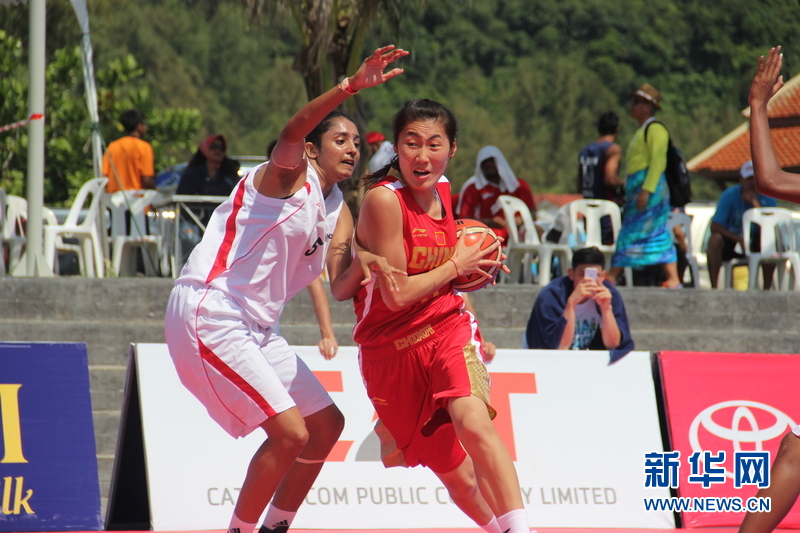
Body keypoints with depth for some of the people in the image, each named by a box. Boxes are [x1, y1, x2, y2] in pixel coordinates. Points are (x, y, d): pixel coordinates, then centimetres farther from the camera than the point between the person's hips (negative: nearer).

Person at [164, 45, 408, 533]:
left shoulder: (338, 211, 15)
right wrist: (350, 86, -45)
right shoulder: (288, 175, -8)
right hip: (207, 315, -10)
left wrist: (362, 263, -22)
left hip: (255, 328, 10)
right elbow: (292, 132, -32)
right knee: (290, 432, -16)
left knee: (327, 424, 13)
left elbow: (341, 286, 1)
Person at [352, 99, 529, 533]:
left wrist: (472, 266, 3)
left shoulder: (442, 189, 1)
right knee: (456, 474, 9)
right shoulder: (383, 199, -19)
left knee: (474, 423, -27)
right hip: (393, 347, -3)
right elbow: (396, 294, -20)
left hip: (447, 328, 3)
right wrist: (456, 266, -8)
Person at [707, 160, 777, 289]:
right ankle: (714, 288, -36)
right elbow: (715, 227, -18)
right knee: (715, 239, -34)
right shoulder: (729, 195, -10)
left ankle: (767, 288, -27)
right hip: (730, 242, -1)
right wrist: (739, 239, -29)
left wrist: (755, 203, -26)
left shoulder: (767, 199, -6)